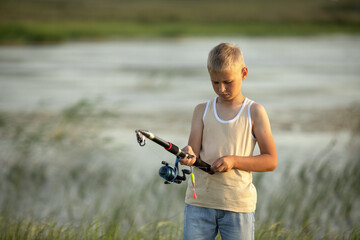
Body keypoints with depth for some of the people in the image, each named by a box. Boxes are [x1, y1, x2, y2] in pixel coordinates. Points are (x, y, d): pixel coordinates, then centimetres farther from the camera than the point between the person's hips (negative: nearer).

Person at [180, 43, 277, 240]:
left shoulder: (254, 112, 2)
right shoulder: (202, 111, 10)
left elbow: (271, 161, -1)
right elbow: (194, 150, 0)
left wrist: (234, 160, -16)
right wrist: (189, 155, -25)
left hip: (238, 204, -2)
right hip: (199, 200, 2)